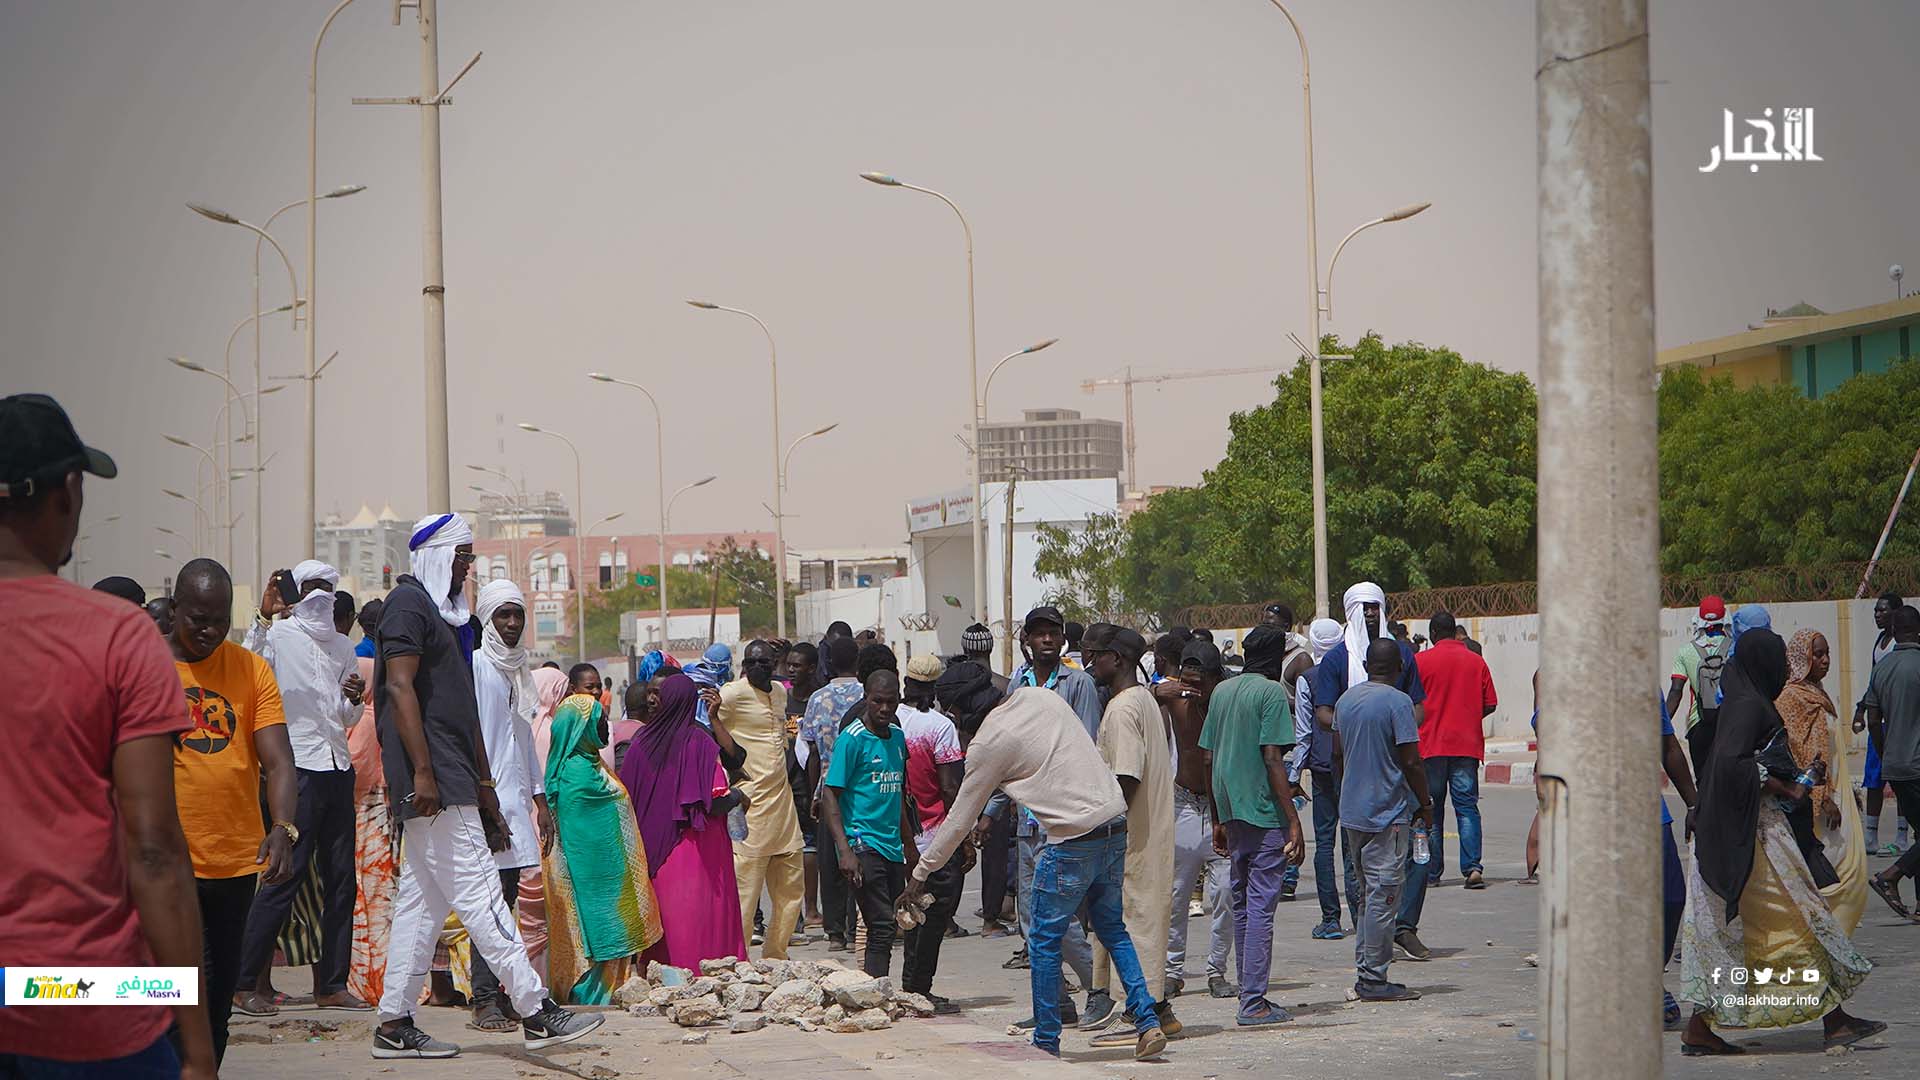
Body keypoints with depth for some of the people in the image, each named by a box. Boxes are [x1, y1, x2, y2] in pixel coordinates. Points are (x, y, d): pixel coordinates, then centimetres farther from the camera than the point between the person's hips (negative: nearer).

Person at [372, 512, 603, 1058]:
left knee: (422, 900, 8)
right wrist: (423, 772, -23)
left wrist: (484, 788, 23)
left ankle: (394, 1024, 10)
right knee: (478, 892, -9)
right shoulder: (409, 603, -6)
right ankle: (536, 1012, -10)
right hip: (433, 777, -10)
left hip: (451, 780, 10)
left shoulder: (448, 613, 24)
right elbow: (399, 687, -17)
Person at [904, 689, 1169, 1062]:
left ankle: (1046, 1043, 12)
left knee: (1045, 942, 7)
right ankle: (1148, 1023, 11)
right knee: (1112, 929, 19)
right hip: (1116, 824, 7)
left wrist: (921, 872, 11)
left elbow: (960, 819, -1)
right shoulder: (1042, 696, 9)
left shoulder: (989, 743, -9)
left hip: (1073, 842, -7)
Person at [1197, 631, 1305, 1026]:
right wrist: (1293, 820, -14)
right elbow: (1272, 759, -15)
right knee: (1261, 905, -6)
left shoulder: (1222, 691, 13)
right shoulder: (1272, 692, -9)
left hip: (1231, 812, 7)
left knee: (1242, 905, 15)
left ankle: (1248, 994, 19)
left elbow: (1208, 758, 14)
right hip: (1265, 814, -7)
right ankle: (1254, 1003, -7)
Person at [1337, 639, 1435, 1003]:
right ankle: (1374, 980, -2)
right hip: (1388, 815, -7)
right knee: (1383, 896, -3)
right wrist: (1425, 805, -4)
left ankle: (1366, 971, 16)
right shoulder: (1397, 702, -13)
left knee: (1370, 893, 16)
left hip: (1351, 812, 7)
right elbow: (1411, 761, -15)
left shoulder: (1346, 699, 9)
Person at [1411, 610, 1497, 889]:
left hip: (1430, 745, -2)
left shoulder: (1421, 660, -3)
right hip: (1467, 745, 2)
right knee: (1467, 807, 2)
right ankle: (1472, 867, -13)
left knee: (1431, 810, 7)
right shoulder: (1476, 661, 5)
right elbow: (1490, 704, 5)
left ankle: (1431, 872, 9)